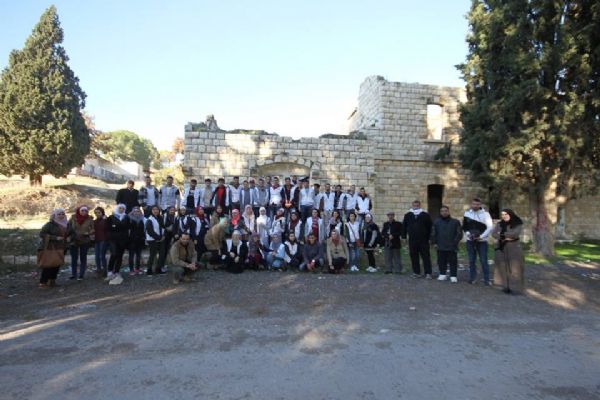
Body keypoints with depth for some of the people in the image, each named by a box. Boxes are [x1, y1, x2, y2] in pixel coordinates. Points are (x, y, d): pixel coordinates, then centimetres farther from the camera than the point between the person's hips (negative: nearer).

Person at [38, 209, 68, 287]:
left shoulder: (64, 225, 10)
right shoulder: (50, 224, -11)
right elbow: (42, 234, -17)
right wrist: (55, 238, -21)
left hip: (59, 249, 7)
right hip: (49, 248, -7)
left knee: (57, 265, 7)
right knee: (48, 265, -5)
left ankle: (52, 281, 19)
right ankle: (43, 282, 4)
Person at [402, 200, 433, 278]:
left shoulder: (425, 215, 1)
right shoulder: (408, 215, 7)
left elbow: (430, 227, 3)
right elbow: (404, 226, 12)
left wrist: (429, 237, 0)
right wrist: (403, 236, 7)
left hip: (423, 240, -2)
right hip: (412, 240, 2)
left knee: (426, 256, -1)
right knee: (414, 257, 7)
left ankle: (428, 273, 2)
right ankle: (416, 272, 17)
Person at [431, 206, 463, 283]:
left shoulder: (455, 222, 3)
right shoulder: (436, 222, 8)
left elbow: (459, 233, 3)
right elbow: (433, 234, 12)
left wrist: (455, 242, -5)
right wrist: (434, 243, 5)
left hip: (452, 247, -2)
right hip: (441, 247, 2)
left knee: (453, 262, 2)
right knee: (441, 261, 9)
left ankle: (453, 276, 11)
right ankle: (442, 274, 21)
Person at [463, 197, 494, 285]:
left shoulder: (485, 214, -5)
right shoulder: (467, 213, 5)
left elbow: (490, 227, -10)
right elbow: (464, 226, 7)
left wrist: (481, 237, -17)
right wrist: (468, 234, -10)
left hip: (482, 241, -3)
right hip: (470, 240, 3)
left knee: (483, 260, -2)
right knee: (471, 260, 8)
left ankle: (486, 279, 6)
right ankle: (472, 278, 18)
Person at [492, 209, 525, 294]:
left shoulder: (518, 224, -1)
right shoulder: (499, 224, 8)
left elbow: (516, 233, -18)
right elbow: (494, 234, -5)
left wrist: (502, 234, -10)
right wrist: (505, 237, -17)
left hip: (514, 249, -3)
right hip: (501, 249, 3)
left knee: (514, 268, -4)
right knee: (503, 268, 0)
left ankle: (515, 288, 0)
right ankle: (506, 287, 5)